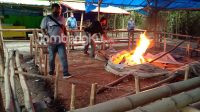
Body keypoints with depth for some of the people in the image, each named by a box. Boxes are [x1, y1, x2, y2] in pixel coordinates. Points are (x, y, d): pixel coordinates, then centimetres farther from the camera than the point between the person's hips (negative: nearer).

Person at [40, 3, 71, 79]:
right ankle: (51, 71, 33)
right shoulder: (46, 19, -3)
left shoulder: (62, 18, 9)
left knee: (63, 57, -6)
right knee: (51, 57, 11)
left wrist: (66, 36, 8)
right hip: (52, 42, -2)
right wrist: (47, 36, -16)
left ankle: (65, 73, -5)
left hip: (61, 42, 2)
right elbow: (43, 29, -1)